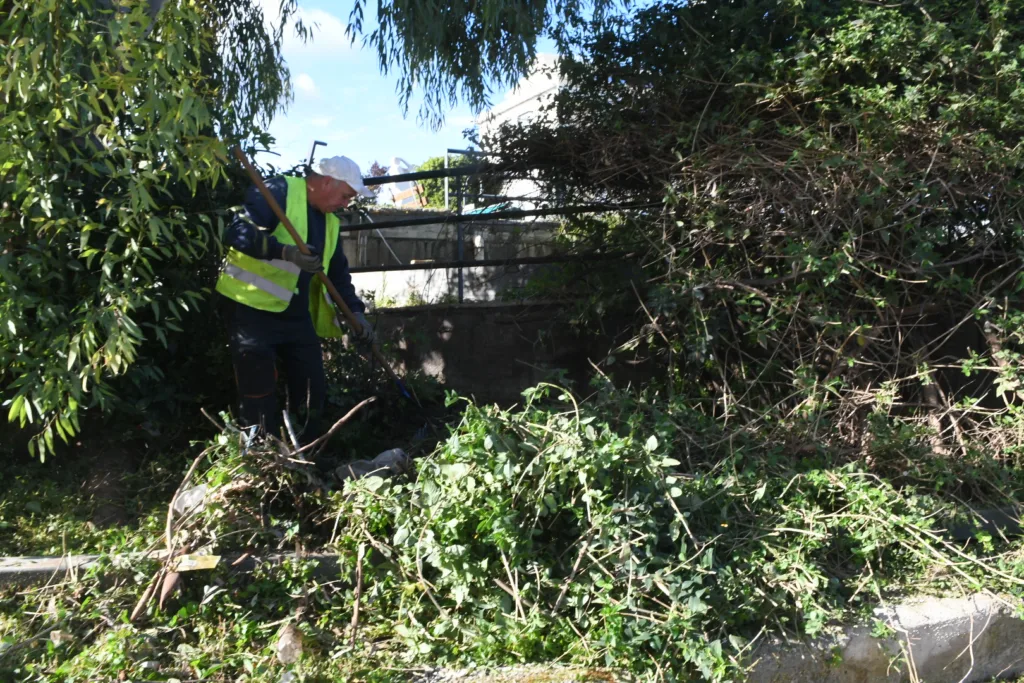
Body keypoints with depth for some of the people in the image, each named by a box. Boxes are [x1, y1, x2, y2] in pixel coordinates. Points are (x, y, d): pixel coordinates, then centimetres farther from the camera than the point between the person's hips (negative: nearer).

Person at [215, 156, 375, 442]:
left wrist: (355, 310, 7)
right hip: (251, 307, -8)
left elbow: (338, 272, 19)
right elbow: (238, 232, -23)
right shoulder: (280, 191, -12)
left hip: (295, 314, 8)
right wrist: (285, 252, -33)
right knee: (260, 395, -4)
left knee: (313, 390, 9)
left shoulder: (330, 222, 13)